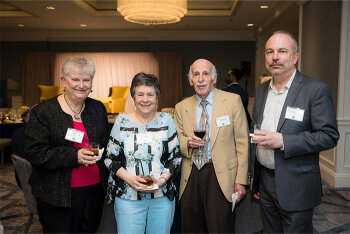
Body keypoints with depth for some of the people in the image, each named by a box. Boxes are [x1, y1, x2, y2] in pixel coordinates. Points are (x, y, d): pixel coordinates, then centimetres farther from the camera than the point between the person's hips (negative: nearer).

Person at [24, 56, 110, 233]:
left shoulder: (98, 109, 7)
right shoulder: (43, 112, -7)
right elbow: (33, 152, -13)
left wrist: (109, 184, 11)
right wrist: (74, 156, -23)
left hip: (94, 191, 4)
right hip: (58, 195, -4)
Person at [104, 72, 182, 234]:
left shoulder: (166, 120, 1)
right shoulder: (122, 122, -1)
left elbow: (176, 156, 4)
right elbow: (110, 158, 2)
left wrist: (163, 179, -11)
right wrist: (129, 179, -13)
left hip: (162, 196, 1)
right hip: (128, 198, -1)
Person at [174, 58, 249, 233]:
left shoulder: (233, 101, -1)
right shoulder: (181, 107, 7)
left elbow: (242, 143, -2)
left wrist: (241, 181, -5)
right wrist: (187, 143, -10)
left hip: (221, 177, -3)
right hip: (191, 178, 3)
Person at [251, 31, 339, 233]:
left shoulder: (316, 90, -11)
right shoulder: (262, 90, 8)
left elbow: (329, 136, -15)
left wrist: (283, 140, -25)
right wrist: (255, 178, 14)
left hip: (295, 187, -5)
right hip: (265, 181, 6)